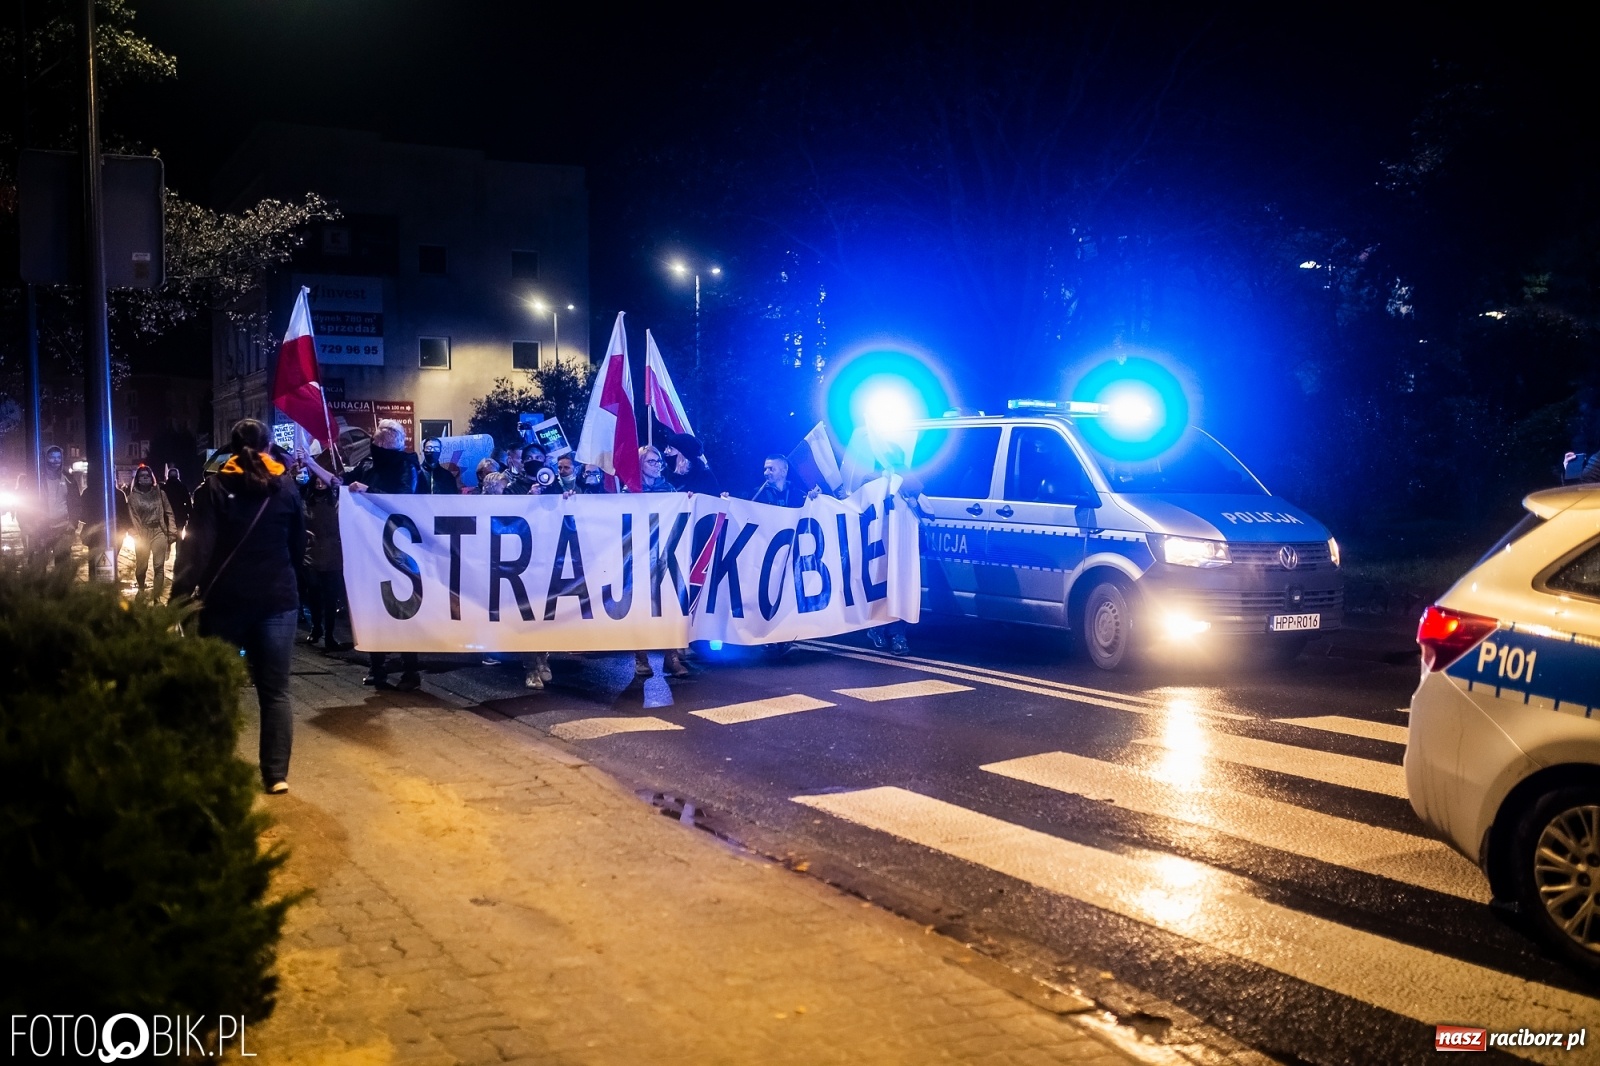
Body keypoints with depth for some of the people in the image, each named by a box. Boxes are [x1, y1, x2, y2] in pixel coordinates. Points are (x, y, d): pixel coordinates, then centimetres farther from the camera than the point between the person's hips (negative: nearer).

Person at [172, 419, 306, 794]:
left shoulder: (215, 487, -4)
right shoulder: (286, 488, 3)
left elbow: (198, 546, -13)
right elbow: (298, 547, 11)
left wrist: (179, 596, -16)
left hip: (225, 599, -1)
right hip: (277, 599, 1)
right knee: (275, 690, 6)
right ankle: (277, 774, 2)